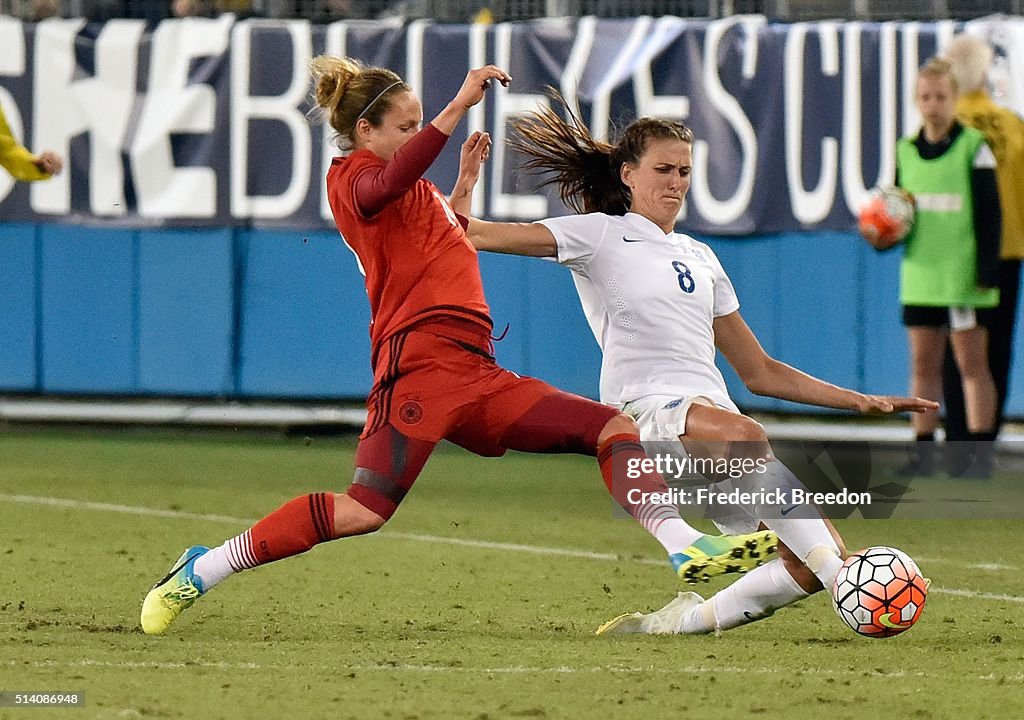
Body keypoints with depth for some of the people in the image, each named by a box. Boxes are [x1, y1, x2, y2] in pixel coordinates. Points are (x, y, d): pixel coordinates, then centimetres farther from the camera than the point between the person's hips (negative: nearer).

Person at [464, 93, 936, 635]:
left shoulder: (699, 258, 27)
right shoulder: (599, 235, 11)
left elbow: (760, 372, 29)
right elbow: (478, 234, -2)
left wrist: (861, 402, 22)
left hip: (715, 413, 7)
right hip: (646, 413, -7)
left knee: (819, 559, -13)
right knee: (744, 436, -41)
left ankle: (682, 622, 0)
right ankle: (847, 583, -43)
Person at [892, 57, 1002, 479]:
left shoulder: (974, 148, -4)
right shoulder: (906, 151, 11)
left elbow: (988, 215, -6)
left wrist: (987, 272, -11)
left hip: (963, 278, -5)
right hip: (920, 276, 5)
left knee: (971, 364, -2)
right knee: (923, 365, 6)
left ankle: (981, 456, 1)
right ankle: (923, 454, 10)